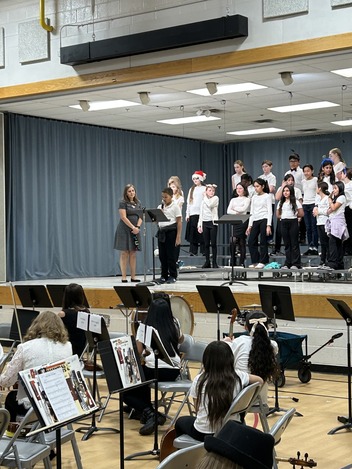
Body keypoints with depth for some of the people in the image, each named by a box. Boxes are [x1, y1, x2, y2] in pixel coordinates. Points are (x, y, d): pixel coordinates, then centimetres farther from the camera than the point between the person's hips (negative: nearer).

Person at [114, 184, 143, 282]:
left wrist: (137, 227, -8)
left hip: (135, 231, 5)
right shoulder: (123, 202, -4)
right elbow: (123, 217, -12)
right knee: (124, 253, -5)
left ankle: (133, 277, 7)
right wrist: (133, 227, -16)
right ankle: (124, 277, -4)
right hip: (124, 230, -5)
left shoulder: (138, 203, 13)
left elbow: (141, 217, 8)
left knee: (133, 253, 5)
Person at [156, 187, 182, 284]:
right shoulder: (160, 207, 13)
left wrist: (178, 237, -12)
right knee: (162, 255, 7)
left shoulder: (175, 207, -4)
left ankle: (173, 276, 7)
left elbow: (179, 222, -7)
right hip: (161, 231, 6)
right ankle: (164, 276, 15)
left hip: (171, 231, -6)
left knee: (171, 255, -2)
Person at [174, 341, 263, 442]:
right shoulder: (238, 377, -9)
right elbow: (260, 381, 10)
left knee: (180, 421, 31)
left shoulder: (199, 380, -13)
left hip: (203, 433, -3)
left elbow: (197, 409, -2)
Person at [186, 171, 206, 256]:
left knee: (201, 232, -6)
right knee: (192, 233, 0)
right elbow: (188, 202, 16)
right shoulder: (191, 189, 16)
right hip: (192, 213, 4)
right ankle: (193, 251, 3)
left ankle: (204, 251, -1)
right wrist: (187, 214, 11)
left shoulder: (204, 189, 2)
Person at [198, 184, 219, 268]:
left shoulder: (215, 198, 0)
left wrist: (205, 197, -3)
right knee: (206, 244, 5)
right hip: (205, 223, 4)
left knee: (213, 243, -4)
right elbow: (201, 213, 16)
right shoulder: (203, 201, 14)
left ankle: (214, 262, 1)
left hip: (213, 222, -4)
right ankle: (207, 262, 11)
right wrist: (199, 225, 10)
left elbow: (210, 205, -19)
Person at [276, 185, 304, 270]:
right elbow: (278, 214, 16)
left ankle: (295, 264, 0)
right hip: (283, 223, 5)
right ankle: (287, 263, 10)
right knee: (287, 244, 7)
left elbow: (301, 214, -3)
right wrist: (283, 217, 3)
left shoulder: (295, 202, 0)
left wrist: (294, 216, 6)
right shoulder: (281, 202, 14)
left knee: (294, 244, -2)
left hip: (293, 222, -4)